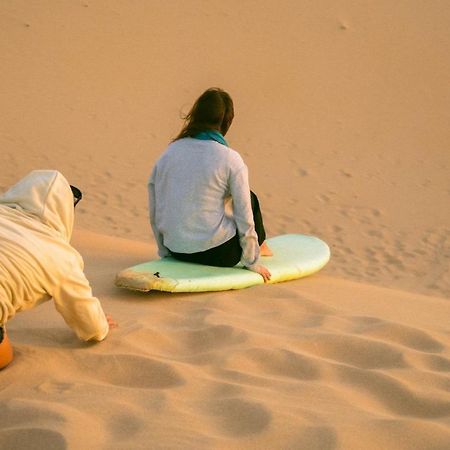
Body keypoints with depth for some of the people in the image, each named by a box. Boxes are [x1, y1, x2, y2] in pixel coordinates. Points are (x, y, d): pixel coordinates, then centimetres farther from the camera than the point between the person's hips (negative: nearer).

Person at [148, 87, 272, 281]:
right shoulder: (231, 159, -13)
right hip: (218, 254, -5)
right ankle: (259, 246, 44)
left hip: (178, 252, 5)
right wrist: (253, 263, 3)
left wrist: (166, 252, 19)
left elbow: (155, 212, 6)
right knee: (250, 200, 23)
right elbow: (244, 218, -10)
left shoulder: (169, 153, 1)